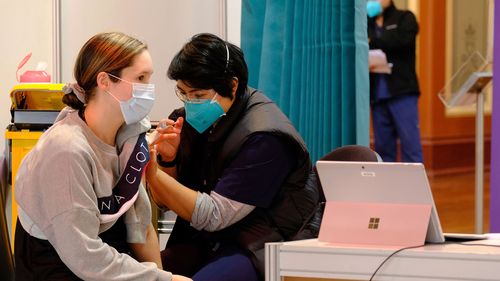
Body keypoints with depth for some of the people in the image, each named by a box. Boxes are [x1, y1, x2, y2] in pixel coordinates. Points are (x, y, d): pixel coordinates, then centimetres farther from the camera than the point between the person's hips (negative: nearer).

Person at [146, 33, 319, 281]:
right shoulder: (192, 117, 5)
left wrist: (154, 174, -24)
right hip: (201, 243, 6)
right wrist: (167, 160, -9)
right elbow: (165, 201, 12)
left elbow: (212, 216, -18)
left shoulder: (264, 137, -16)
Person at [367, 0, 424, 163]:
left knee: (410, 143, -7)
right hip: (377, 94, 4)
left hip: (402, 91, -4)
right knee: (383, 146, 3)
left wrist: (372, 42, -11)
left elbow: (403, 40, -12)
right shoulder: (366, 24, 18)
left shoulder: (405, 19, 8)